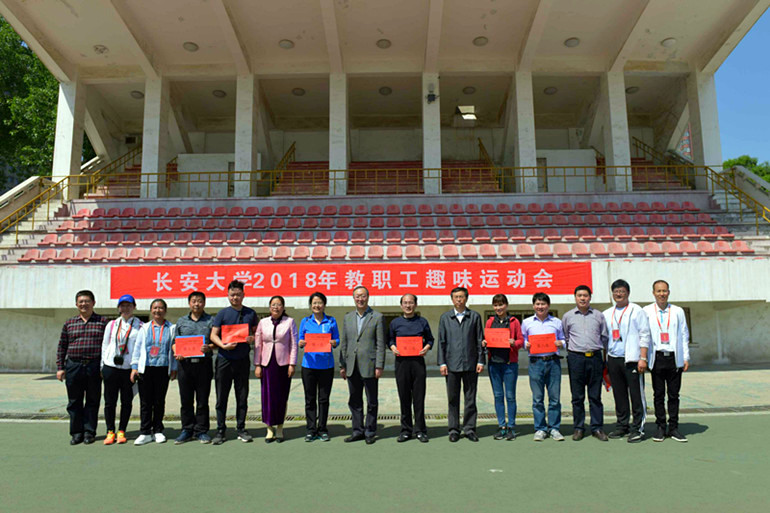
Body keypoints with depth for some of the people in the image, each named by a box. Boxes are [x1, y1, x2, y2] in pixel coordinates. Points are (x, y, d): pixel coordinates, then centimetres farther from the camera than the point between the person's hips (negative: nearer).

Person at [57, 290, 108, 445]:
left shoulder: (103, 322, 4)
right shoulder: (69, 323, 11)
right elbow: (61, 347, 13)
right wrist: (60, 368, 5)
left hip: (94, 367, -2)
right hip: (73, 366, 2)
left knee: (92, 401, 4)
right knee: (74, 402, 7)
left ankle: (89, 432, 13)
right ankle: (76, 432, 17)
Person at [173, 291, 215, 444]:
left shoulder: (211, 321, 6)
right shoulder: (181, 321, 14)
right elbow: (175, 342, 14)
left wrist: (209, 347, -17)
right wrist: (176, 352, -5)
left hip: (204, 363, -2)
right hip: (185, 363, 2)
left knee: (202, 400, 3)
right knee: (186, 400, 6)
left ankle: (201, 431, 13)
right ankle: (187, 430, 17)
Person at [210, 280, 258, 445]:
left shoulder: (251, 313, 8)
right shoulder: (222, 314, 3)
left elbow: (255, 332, 15)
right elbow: (213, 335, -1)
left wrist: (252, 338, -8)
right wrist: (223, 345, -18)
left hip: (242, 360, 2)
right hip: (224, 359, -1)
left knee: (242, 397, 7)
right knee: (221, 397, 3)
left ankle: (241, 429, 18)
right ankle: (221, 431, 12)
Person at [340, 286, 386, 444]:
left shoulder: (377, 317, -2)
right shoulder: (348, 317, 11)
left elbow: (380, 344, -6)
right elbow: (344, 343, 12)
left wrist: (379, 366, -11)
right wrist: (342, 365, 8)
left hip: (369, 366, -4)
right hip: (352, 367, 4)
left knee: (371, 402, 4)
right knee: (354, 401, 11)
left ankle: (370, 432, 16)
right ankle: (358, 431, 22)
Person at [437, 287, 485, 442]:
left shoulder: (475, 317, 7)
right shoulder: (445, 317, 7)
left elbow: (480, 340, 6)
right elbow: (441, 341, 6)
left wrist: (480, 361, -1)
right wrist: (442, 363, -1)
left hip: (470, 364, 0)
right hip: (452, 364, 0)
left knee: (470, 398, 5)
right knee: (453, 399, 5)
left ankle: (469, 428, 15)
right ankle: (454, 429, 15)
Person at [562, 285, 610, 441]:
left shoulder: (598, 315, 9)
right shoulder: (568, 316, 7)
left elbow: (605, 337, 14)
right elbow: (564, 338, 15)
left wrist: (605, 356, 13)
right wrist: (572, 350, 10)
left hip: (595, 358, 1)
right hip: (576, 358, 0)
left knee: (595, 396, 4)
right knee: (577, 396, 3)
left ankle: (597, 428, 12)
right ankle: (579, 428, 11)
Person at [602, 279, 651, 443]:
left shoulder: (636, 311, 2)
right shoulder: (607, 314, 16)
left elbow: (644, 335, -3)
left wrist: (643, 358, -10)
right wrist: (605, 361, 13)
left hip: (632, 359, -5)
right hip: (613, 359, 5)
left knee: (636, 394, -3)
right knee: (619, 394, 10)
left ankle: (637, 428, 4)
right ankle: (622, 425, 20)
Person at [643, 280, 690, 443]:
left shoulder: (678, 311, 7)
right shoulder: (646, 311, 3)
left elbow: (684, 335, 9)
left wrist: (686, 357, 4)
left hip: (675, 358, 1)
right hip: (657, 358, -1)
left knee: (674, 394, 6)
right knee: (658, 395, 4)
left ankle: (674, 427, 15)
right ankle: (660, 427, 13)